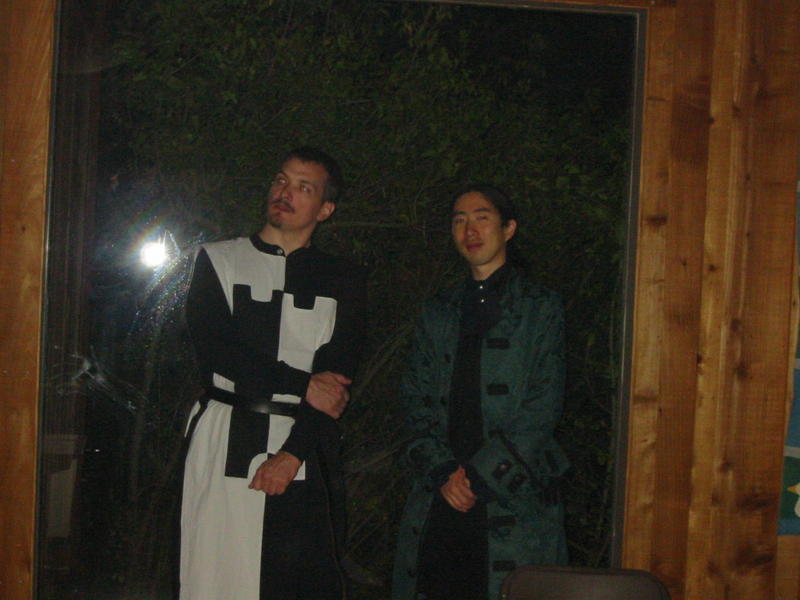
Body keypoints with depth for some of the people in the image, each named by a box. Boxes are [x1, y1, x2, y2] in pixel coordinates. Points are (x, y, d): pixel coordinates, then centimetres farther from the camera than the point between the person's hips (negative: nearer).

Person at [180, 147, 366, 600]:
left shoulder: (343, 281, 12)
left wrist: (293, 452, -10)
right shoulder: (220, 260, 11)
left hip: (305, 453, 1)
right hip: (226, 447, 0)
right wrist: (303, 385, -8)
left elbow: (338, 378, 2)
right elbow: (215, 349, -3)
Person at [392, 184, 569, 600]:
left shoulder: (540, 308, 5)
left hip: (512, 497, -3)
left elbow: (542, 410, -4)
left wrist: (478, 474, -9)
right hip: (439, 500, 3)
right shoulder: (438, 312, 17)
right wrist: (442, 472, -4)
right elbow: (415, 399, 11)